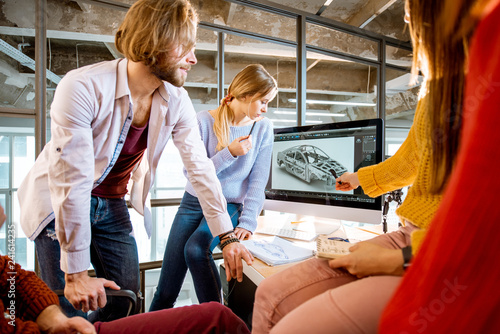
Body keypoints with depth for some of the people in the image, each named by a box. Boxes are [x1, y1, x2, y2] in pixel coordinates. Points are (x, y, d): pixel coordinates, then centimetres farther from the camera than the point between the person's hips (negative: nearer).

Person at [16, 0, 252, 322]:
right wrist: (76, 273, -23)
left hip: (112, 205, 5)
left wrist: (228, 237, -10)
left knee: (125, 299, 8)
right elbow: (72, 183, -29)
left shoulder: (176, 101, -13)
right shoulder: (83, 87, -29)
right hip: (59, 206, -4)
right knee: (72, 311, 2)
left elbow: (200, 167, -10)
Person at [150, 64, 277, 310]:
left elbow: (258, 181, -6)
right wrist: (229, 153, -22)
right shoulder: (203, 121, -9)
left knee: (196, 249, -30)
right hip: (194, 202, 1)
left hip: (229, 206, 0)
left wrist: (247, 223, -15)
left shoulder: (263, 128, -3)